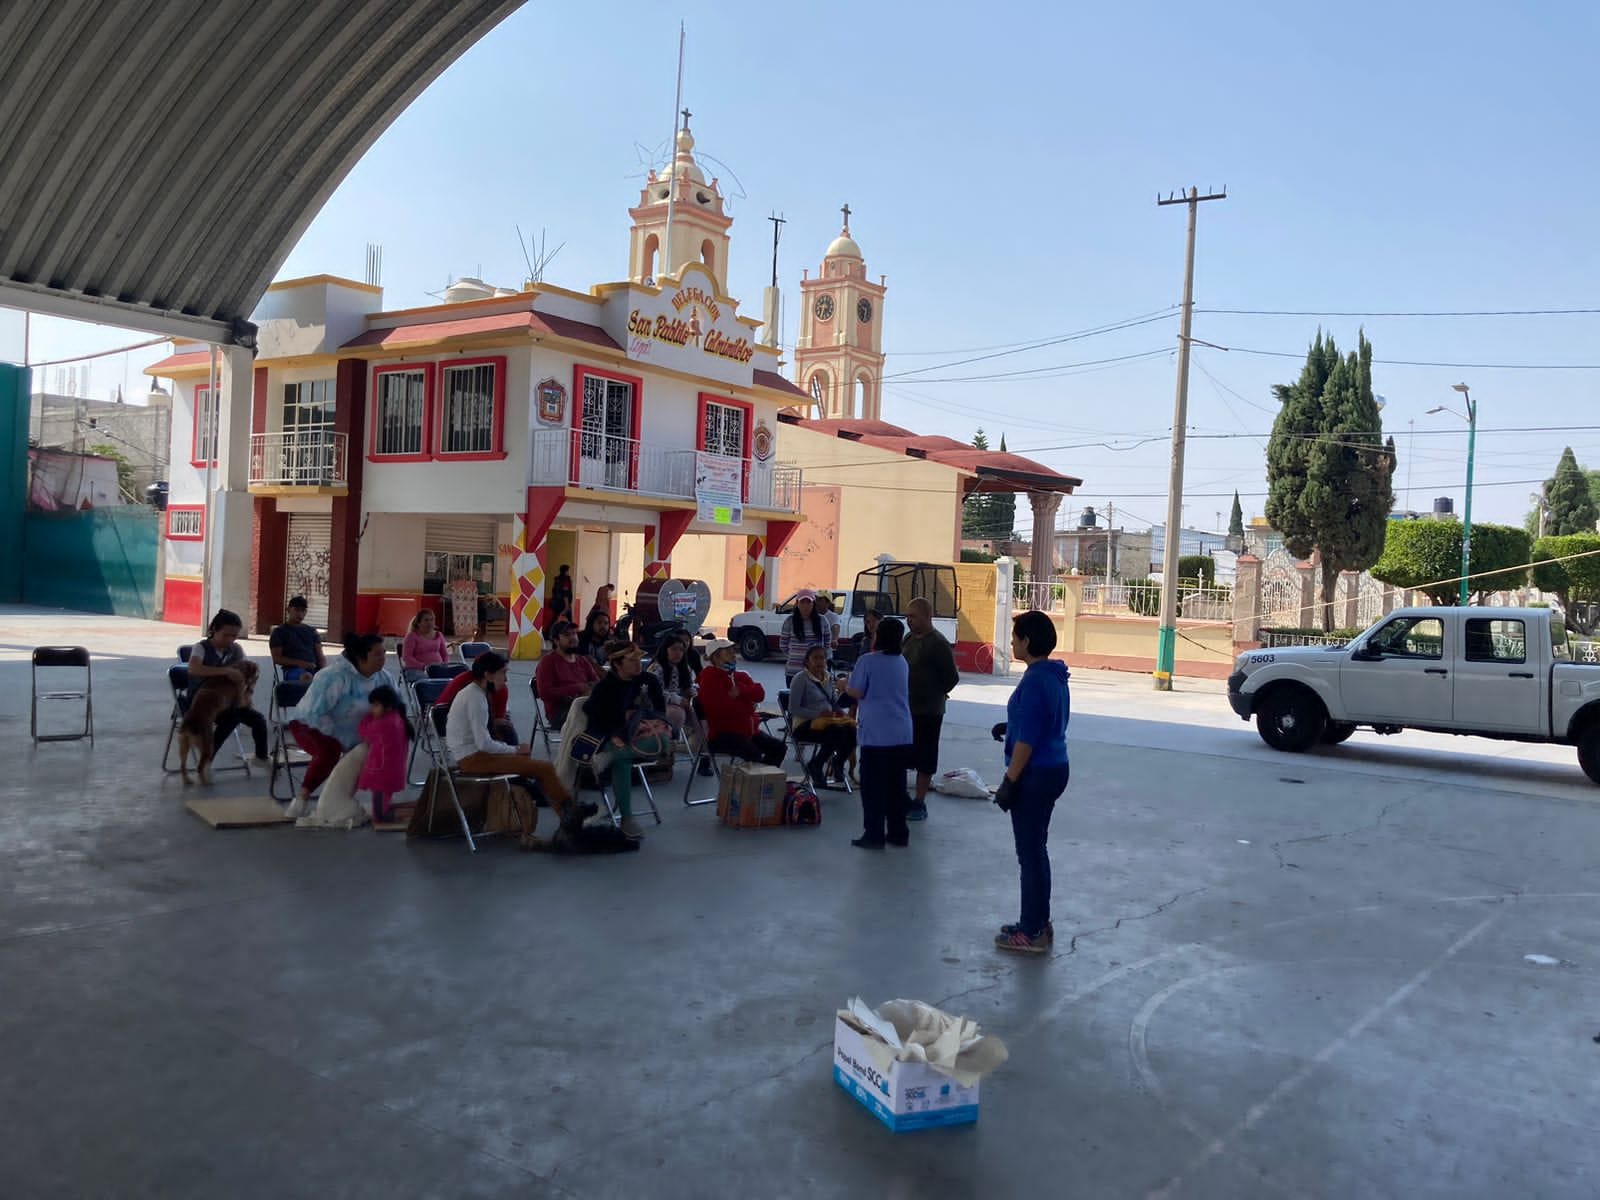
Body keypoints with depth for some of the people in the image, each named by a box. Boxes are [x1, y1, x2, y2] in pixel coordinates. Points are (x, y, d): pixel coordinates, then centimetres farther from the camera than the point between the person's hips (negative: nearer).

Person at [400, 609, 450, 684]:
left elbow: (445, 654, 22)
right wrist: (423, 666, -18)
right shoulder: (412, 636, 3)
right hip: (417, 670, -4)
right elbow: (406, 657, -5)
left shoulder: (439, 635, 18)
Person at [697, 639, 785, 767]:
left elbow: (760, 693, 2)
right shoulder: (709, 677, -6)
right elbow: (718, 707, -20)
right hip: (722, 734, -8)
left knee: (778, 747, -4)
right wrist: (748, 706, -6)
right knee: (753, 753, -30)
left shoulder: (740, 676, 17)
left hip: (748, 730, 8)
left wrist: (740, 691, -18)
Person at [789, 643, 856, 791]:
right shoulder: (801, 679, -6)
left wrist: (839, 711, -1)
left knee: (852, 730, -23)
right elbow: (793, 709, -11)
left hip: (829, 720, 6)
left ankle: (837, 765, 2)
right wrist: (818, 714, -21)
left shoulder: (829, 679, 13)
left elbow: (835, 702, 24)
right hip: (805, 725, -6)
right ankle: (815, 767, -10)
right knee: (836, 732, -32)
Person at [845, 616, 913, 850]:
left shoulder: (867, 661, -10)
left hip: (876, 734, -5)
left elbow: (857, 692, -8)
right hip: (902, 735, 5)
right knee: (897, 785, 12)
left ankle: (874, 835, 3)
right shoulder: (901, 661, 9)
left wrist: (844, 686, 12)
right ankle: (898, 832, 18)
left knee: (873, 786, 2)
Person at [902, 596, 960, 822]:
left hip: (927, 712, -8)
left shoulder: (938, 644, -15)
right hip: (905, 708, 8)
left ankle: (919, 804, 11)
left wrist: (935, 694, -2)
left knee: (924, 760, 3)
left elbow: (952, 677, -13)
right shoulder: (909, 638, 9)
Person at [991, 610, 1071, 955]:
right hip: (1053, 770, 10)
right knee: (1035, 850, 18)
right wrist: (1010, 727, 14)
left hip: (1035, 774, -10)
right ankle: (1038, 923, 27)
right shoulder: (1055, 676, 10)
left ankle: (1032, 933, 8)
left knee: (1030, 853, -1)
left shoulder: (1034, 681, -20)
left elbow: (1027, 739, -21)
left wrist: (1009, 782, -17)